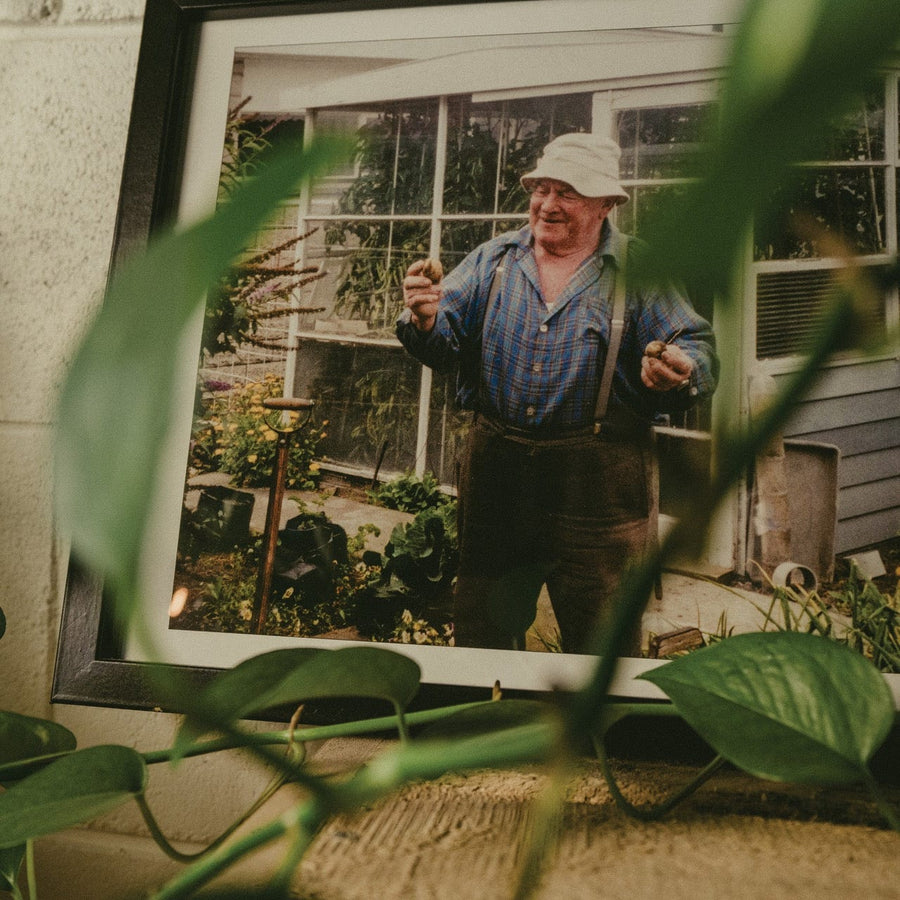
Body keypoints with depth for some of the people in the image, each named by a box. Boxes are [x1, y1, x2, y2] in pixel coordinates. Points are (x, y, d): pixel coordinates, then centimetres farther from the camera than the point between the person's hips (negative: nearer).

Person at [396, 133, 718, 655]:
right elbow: (447, 342, -1)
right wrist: (426, 321, -23)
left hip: (599, 479, -2)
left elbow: (698, 350, -6)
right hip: (497, 469, 3)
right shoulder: (493, 261, 8)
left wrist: (680, 372, -29)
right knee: (482, 628, 17)